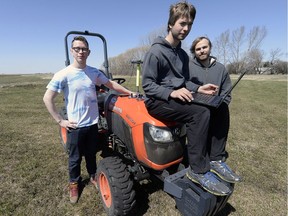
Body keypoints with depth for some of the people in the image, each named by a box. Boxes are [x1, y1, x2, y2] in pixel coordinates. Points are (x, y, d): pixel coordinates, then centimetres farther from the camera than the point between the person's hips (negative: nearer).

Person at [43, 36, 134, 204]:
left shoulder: (94, 72, 1)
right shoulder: (63, 75, -12)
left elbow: (111, 84, 13)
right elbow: (48, 99, -10)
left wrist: (130, 92, 9)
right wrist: (60, 121, -12)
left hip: (93, 122, 3)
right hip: (75, 125, -3)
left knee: (91, 153, 20)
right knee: (75, 157, 14)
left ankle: (93, 176, 43)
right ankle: (74, 183, 37)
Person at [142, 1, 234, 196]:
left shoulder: (183, 55, 14)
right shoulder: (156, 52, -10)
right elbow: (147, 85, -13)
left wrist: (199, 88, -1)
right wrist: (171, 92, -26)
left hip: (176, 98, 8)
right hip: (157, 101, -7)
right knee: (199, 114, -30)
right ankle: (199, 170, -20)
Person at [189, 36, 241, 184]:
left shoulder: (220, 68, 14)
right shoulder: (188, 66, 5)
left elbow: (226, 95, 12)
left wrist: (218, 104, -7)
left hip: (215, 108, 3)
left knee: (222, 109, -30)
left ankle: (215, 159, -28)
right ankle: (217, 159, -25)